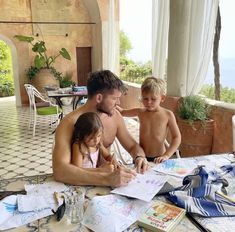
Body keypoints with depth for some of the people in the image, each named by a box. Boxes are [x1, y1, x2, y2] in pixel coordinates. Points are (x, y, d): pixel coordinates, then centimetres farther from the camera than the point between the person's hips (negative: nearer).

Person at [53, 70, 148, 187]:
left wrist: (139, 157, -15)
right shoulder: (70, 123, -22)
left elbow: (133, 146, 8)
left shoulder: (114, 115, -4)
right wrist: (106, 179, -43)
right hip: (80, 184, -4)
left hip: (105, 172, 5)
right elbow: (59, 170, -34)